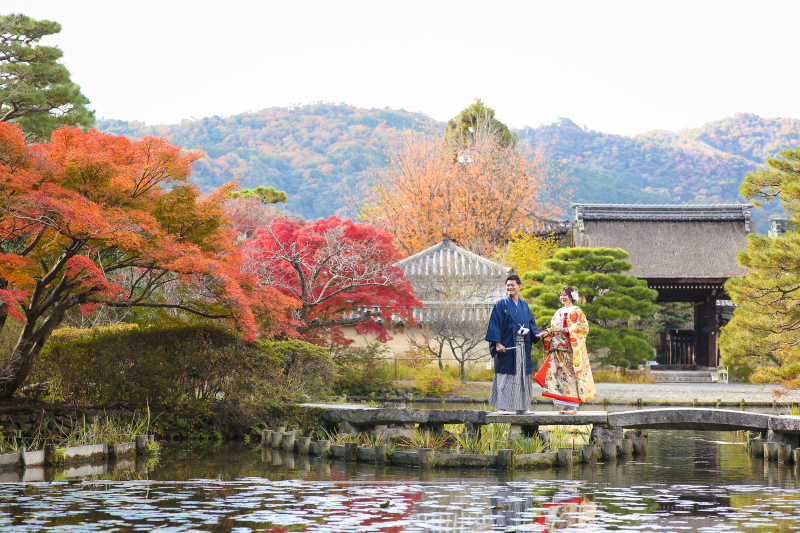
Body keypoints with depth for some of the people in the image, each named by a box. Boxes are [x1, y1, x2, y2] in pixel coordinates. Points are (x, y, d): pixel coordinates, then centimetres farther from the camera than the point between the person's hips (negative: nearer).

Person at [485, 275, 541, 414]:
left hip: (522, 347, 5)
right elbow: (494, 324, -5)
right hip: (506, 346, -5)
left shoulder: (524, 306, 15)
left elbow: (531, 324, 15)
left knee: (522, 375, 5)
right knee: (505, 375, -5)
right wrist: (497, 343, -15)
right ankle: (502, 407, -3)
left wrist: (537, 334, -4)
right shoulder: (501, 305, 1)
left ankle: (521, 406, 10)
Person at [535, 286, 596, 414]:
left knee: (572, 374, -9)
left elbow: (584, 327, -5)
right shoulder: (559, 313, 19)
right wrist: (547, 332, -2)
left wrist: (570, 330, -16)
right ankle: (566, 405, 3)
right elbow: (553, 328, 19)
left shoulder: (577, 311, 2)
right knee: (560, 374, 0)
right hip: (559, 349, 6)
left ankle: (573, 406, -7)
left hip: (572, 349, -6)